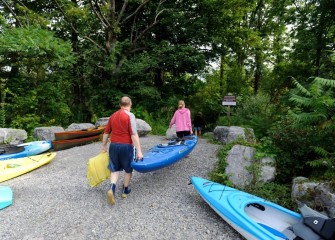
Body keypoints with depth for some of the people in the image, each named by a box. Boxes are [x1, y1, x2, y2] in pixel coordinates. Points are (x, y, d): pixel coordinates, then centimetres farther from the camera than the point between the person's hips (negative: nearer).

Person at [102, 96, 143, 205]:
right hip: (126, 146, -4)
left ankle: (112, 189, -9)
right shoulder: (130, 115, -13)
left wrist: (104, 145, 24)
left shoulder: (113, 116, 6)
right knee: (128, 169, 15)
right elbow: (134, 135, -19)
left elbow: (106, 133, 11)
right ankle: (125, 190, 28)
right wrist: (139, 151, -18)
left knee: (115, 169, 12)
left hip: (113, 146, 5)